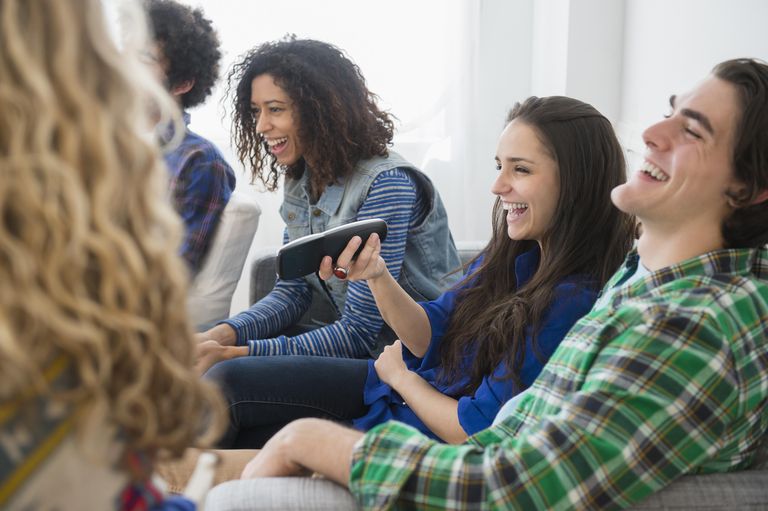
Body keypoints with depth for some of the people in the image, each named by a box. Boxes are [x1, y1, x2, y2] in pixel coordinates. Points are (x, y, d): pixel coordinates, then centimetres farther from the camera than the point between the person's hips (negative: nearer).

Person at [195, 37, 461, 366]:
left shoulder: (385, 185, -22)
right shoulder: (300, 183, 5)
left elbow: (358, 334, -23)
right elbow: (292, 291, 6)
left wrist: (237, 354, -26)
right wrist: (225, 334, -13)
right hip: (354, 338, 8)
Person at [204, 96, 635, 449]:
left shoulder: (575, 303, -28)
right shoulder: (513, 252, -2)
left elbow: (475, 429, -25)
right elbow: (430, 336, 0)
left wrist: (400, 375, -7)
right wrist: (377, 275, -19)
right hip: (411, 389, 7)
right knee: (227, 378, 3)